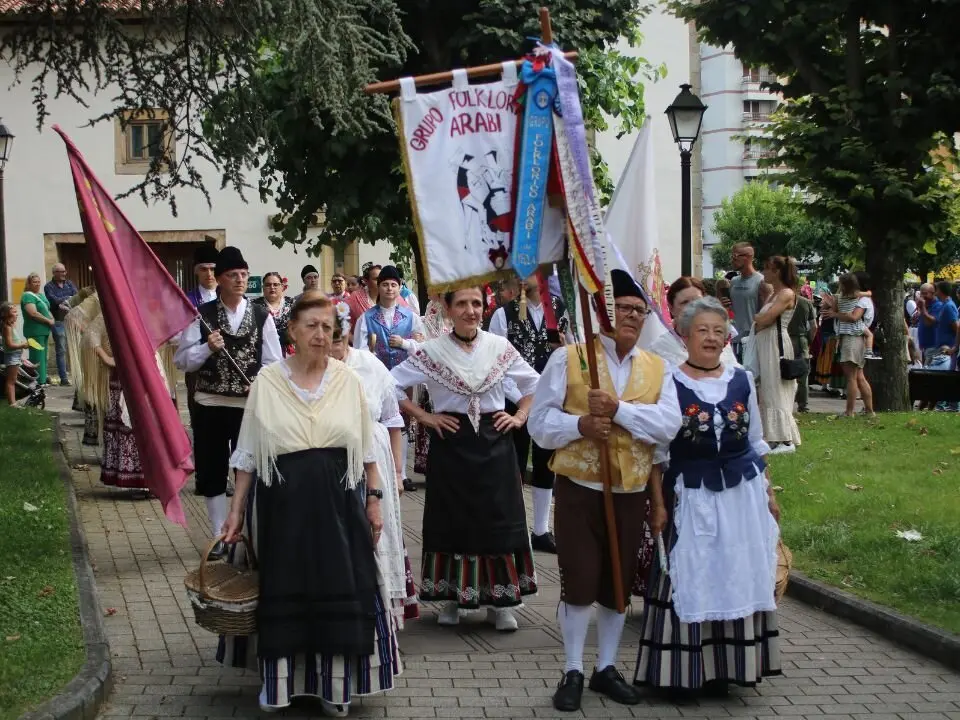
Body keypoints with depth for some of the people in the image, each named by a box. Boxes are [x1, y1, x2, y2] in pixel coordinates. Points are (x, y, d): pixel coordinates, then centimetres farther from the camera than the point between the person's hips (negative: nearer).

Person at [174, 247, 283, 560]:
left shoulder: (261, 316, 0)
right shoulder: (202, 315, -2)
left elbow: (273, 361, 2)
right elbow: (183, 360, -3)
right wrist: (207, 348, -19)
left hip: (250, 404, 0)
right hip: (210, 404, 0)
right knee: (212, 473, 7)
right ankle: (219, 537, 19)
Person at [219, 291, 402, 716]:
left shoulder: (347, 380, 2)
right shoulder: (267, 380, -2)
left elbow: (366, 447, 7)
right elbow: (248, 452, 1)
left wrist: (373, 499, 3)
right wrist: (237, 509, -2)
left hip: (337, 500, 1)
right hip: (282, 501, -1)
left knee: (338, 591, 4)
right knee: (282, 591, 6)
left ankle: (335, 684, 16)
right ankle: (278, 681, 20)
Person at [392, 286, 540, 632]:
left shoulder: (500, 347, 3)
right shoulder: (431, 351, -4)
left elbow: (533, 383, 14)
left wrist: (519, 417, 3)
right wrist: (423, 416, -6)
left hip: (494, 443, 2)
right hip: (451, 444, -1)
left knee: (499, 521, 2)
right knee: (452, 522, 5)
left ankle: (500, 600, 10)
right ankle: (452, 597, 16)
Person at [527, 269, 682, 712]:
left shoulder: (657, 368, 6)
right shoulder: (568, 358, -3)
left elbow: (669, 425, -9)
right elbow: (540, 422, -5)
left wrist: (619, 410, -21)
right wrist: (580, 425, -23)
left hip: (631, 491, 3)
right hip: (578, 487, -3)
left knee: (619, 583, 12)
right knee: (579, 581, -1)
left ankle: (606, 668, 26)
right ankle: (573, 672, 12)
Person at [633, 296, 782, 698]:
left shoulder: (742, 381, 5)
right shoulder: (669, 384, -6)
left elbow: (756, 443, 13)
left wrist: (768, 493, 12)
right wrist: (658, 504, -9)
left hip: (742, 494, 4)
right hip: (691, 496, -4)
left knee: (737, 580, 7)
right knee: (689, 583, 0)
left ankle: (723, 667, 18)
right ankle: (681, 672, 9)